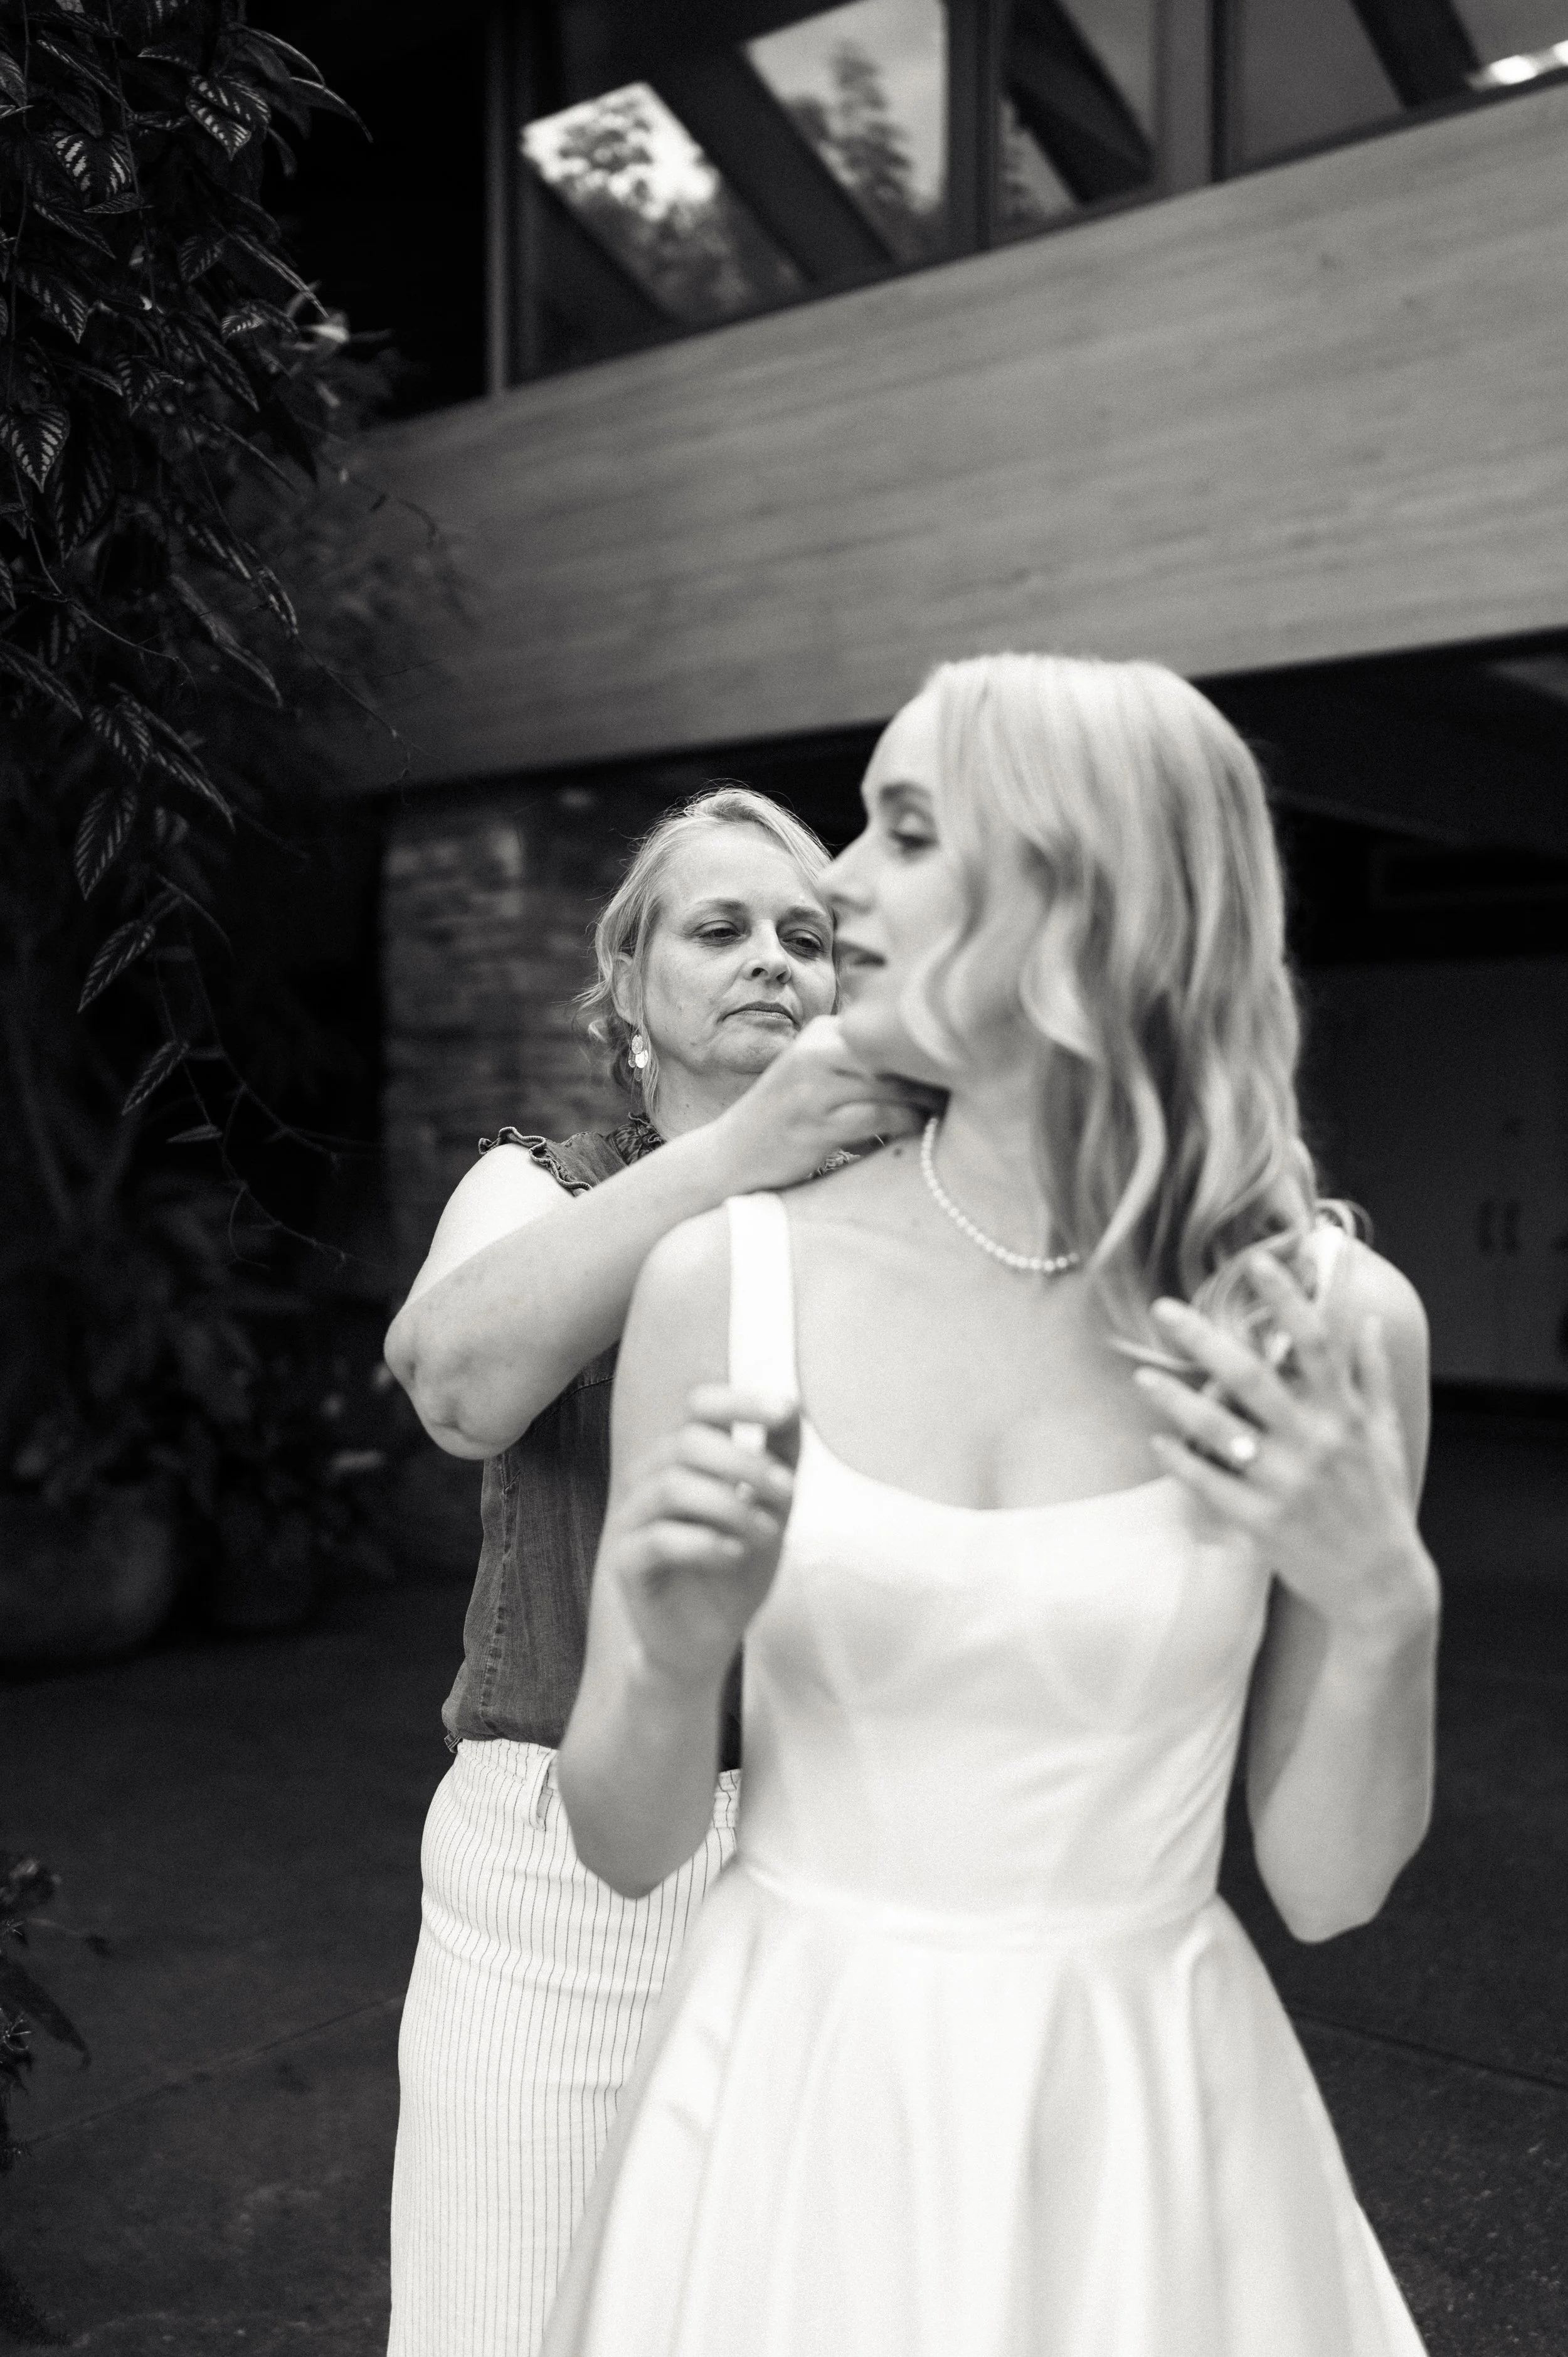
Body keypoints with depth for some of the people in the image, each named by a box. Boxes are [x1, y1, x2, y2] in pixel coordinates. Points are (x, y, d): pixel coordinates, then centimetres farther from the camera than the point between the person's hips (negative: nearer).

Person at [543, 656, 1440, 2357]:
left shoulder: (1326, 1319, -11)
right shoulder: (727, 1278, -12)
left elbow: (1327, 1888, -3)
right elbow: (625, 1844, -4)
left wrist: (1381, 1611, -20)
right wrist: (669, 1666, -23)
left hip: (1141, 2146, 0)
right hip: (794, 2117, 0)